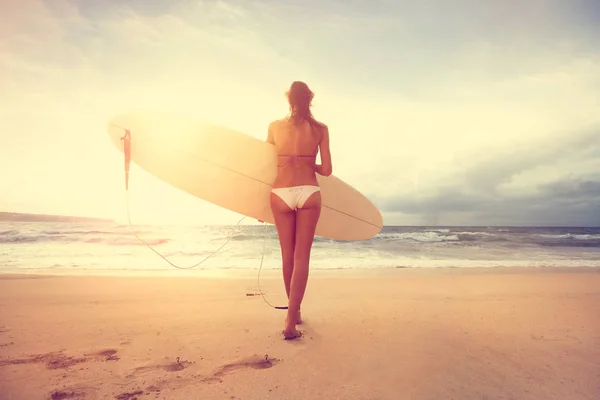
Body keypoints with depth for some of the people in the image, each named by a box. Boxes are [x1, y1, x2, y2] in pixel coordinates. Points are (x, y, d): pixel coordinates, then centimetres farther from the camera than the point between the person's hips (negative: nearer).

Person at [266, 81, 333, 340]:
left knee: (287, 255, 14)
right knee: (302, 256, 3)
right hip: (308, 193, -1)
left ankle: (293, 311, 30)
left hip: (281, 194, 1)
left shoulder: (275, 126, 5)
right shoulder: (320, 128, 4)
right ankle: (290, 321, -4)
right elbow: (326, 170, 2)